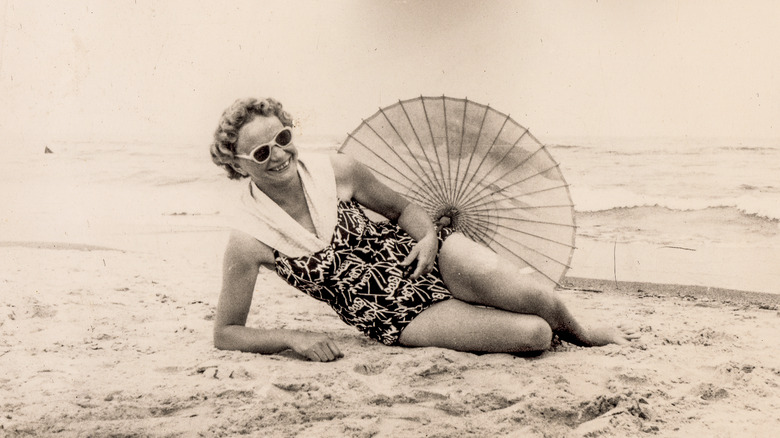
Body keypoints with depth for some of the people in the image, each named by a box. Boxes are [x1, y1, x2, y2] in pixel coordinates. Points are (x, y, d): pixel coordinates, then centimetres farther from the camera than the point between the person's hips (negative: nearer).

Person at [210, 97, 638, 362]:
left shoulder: (336, 171, -7)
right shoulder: (249, 242, -13)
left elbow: (403, 208, 9)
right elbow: (225, 333, -5)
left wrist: (428, 235, -12)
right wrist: (294, 337, -20)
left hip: (418, 257, 2)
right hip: (399, 319, -2)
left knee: (538, 298, -23)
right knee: (533, 334, -22)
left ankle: (579, 332, 13)